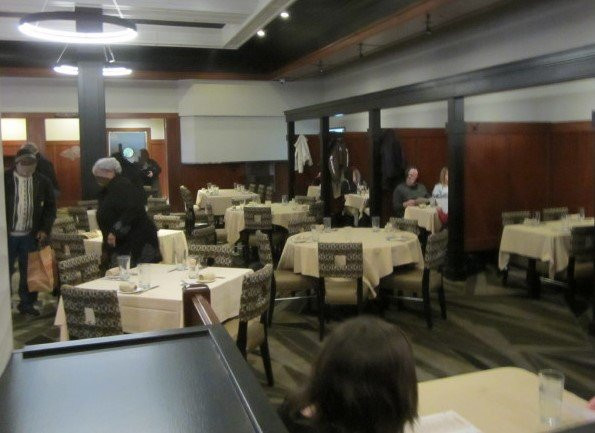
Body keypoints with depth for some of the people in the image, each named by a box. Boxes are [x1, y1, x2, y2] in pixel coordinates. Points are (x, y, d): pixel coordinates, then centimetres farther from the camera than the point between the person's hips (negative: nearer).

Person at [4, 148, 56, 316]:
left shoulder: (42, 181, 0)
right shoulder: (5, 178, -6)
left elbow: (50, 206, 6)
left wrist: (45, 228, -4)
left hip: (30, 235, 2)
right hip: (7, 234, -2)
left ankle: (27, 303, 21)